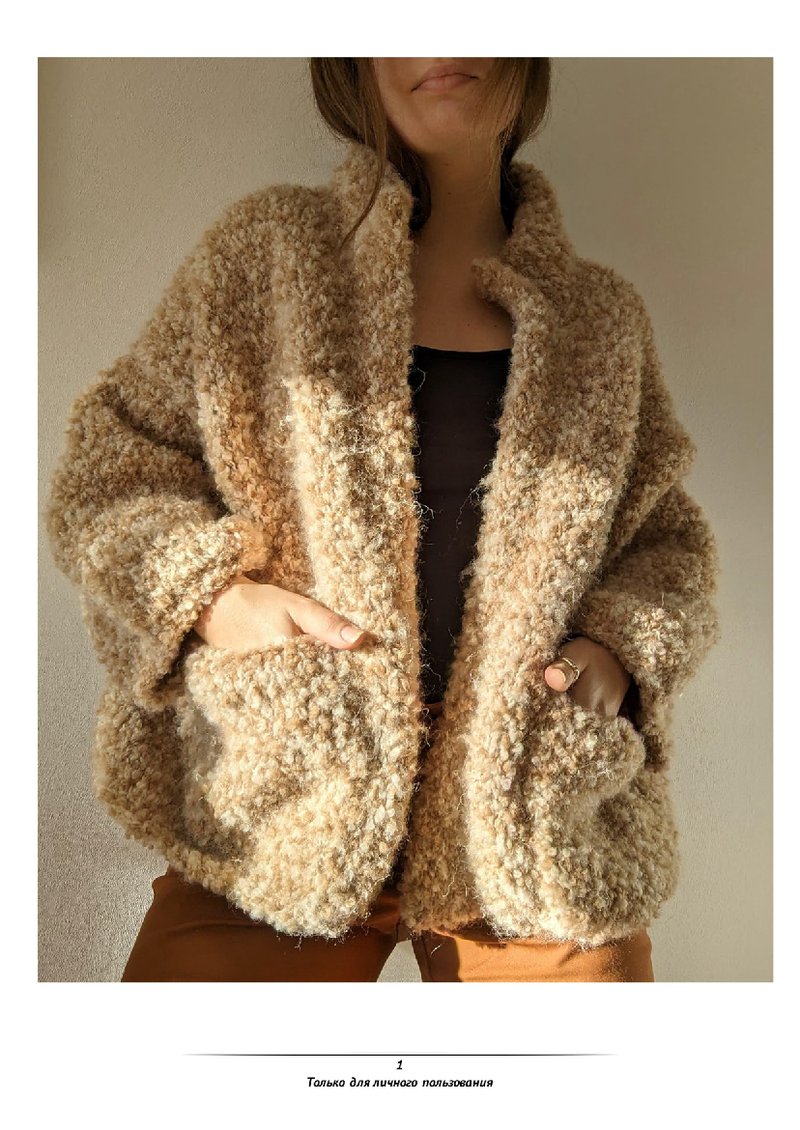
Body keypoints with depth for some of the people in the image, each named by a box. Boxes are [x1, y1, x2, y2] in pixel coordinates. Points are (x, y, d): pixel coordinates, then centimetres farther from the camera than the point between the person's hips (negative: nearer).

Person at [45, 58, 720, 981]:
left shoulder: (603, 317, 11)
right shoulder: (265, 250, 5)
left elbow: (669, 539, 19)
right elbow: (106, 468, 6)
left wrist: (619, 650, -3)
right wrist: (212, 597, -13)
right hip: (281, 820, -1)